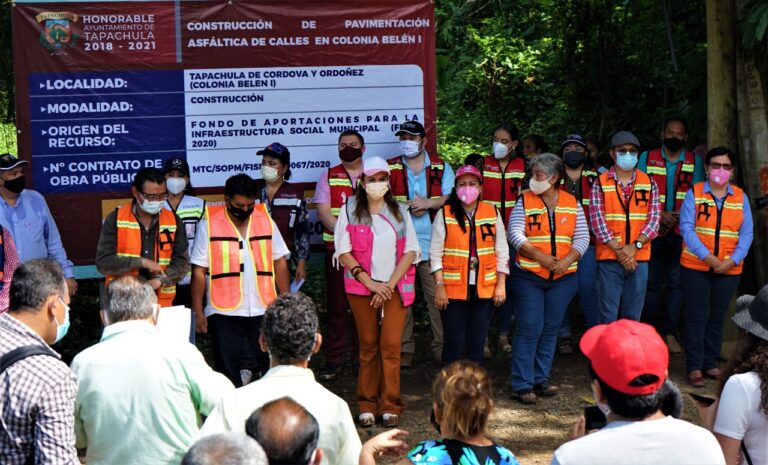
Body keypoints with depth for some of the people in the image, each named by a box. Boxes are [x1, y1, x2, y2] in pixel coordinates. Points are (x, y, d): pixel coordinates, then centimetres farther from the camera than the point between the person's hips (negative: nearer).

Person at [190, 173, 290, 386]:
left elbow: (280, 262, 10)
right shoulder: (209, 224, -3)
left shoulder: (265, 219, 6)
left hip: (264, 310, 2)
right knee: (228, 370, 6)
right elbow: (199, 271, -3)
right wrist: (198, 312, -6)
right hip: (224, 311, -2)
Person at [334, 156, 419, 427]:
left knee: (391, 345, -5)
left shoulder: (400, 212, 9)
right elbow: (343, 253, -1)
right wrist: (370, 283, -10)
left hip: (395, 288, 1)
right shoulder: (350, 211, 5)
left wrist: (390, 284, -8)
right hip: (362, 287, -1)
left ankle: (390, 406, 2)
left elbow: (410, 252, 4)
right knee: (368, 345, 2)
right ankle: (367, 406, 10)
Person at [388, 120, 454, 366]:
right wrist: (410, 207, -10)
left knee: (437, 296, 0)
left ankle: (442, 346, 9)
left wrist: (428, 203, -12)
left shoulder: (441, 168, 10)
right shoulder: (389, 168, 9)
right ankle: (405, 348, 9)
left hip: (432, 243, 0)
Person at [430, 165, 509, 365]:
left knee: (477, 343, 9)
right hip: (453, 290, -2)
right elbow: (435, 254, -2)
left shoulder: (493, 213, 6)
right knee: (453, 343, 1)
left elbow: (502, 252, 8)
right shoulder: (444, 214, -1)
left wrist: (501, 284, 3)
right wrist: (439, 285, -8)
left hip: (485, 289, 2)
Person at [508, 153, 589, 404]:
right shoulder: (524, 201, 0)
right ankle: (522, 385, 0)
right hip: (529, 276, -3)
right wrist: (539, 256, -18)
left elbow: (582, 237, 3)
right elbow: (515, 234, -8)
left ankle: (541, 379, 20)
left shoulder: (572, 203, 7)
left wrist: (567, 261, -13)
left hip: (563, 278, 3)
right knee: (529, 329, -5)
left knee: (550, 329, 9)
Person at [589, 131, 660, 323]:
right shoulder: (601, 183, 1)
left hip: (639, 258, 2)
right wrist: (618, 250, -13)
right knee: (608, 317, -2)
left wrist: (635, 246, -13)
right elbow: (597, 220, -6)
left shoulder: (649, 183, 8)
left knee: (632, 317, 9)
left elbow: (654, 219, 1)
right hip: (609, 258, -2)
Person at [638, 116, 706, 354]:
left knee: (676, 282, 3)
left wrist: (682, 215, -13)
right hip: (653, 230, -1)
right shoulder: (647, 158, 3)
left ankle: (669, 333, 10)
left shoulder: (695, 162, 6)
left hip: (682, 232, 1)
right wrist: (660, 214, -13)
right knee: (651, 281, 3)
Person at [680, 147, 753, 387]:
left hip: (729, 269, 3)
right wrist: (708, 257, -19)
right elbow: (686, 228, -10)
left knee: (717, 317, 10)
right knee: (697, 316, -1)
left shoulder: (741, 197, 6)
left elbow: (746, 233, 2)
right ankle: (695, 367, 3)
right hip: (695, 267, -2)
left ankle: (710, 363, 19)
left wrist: (733, 260, -13)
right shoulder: (694, 193, -2)